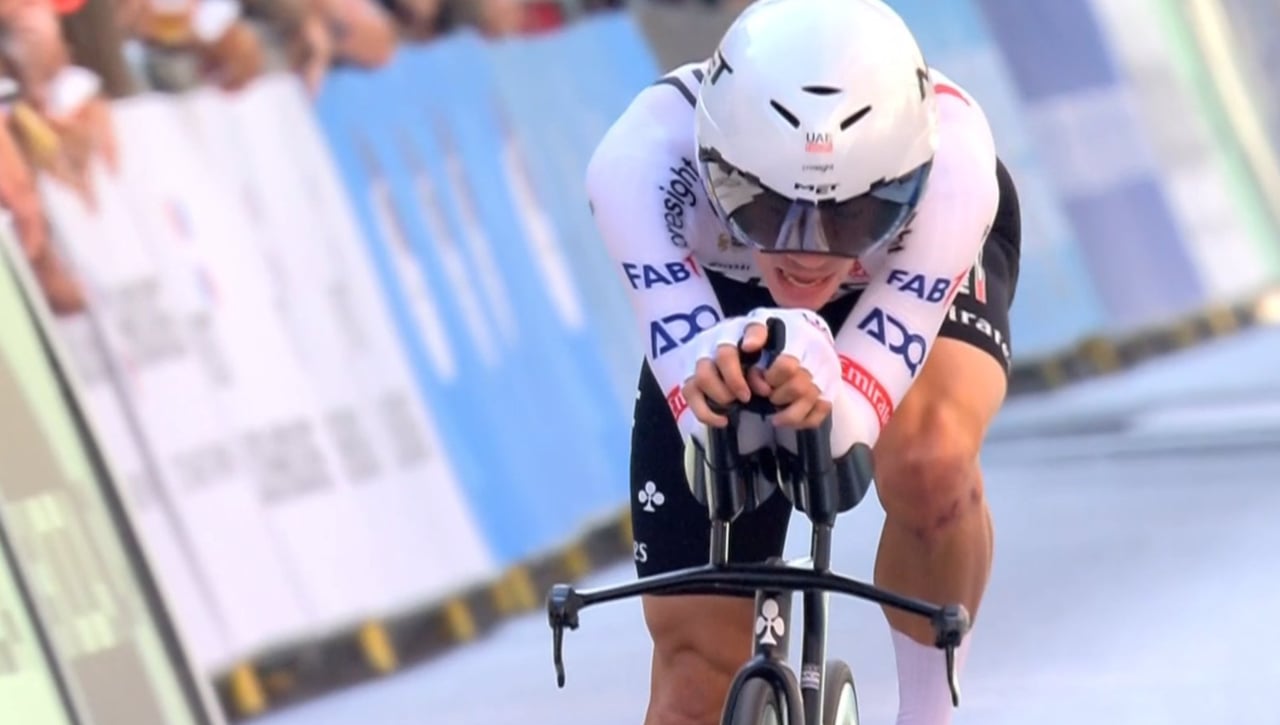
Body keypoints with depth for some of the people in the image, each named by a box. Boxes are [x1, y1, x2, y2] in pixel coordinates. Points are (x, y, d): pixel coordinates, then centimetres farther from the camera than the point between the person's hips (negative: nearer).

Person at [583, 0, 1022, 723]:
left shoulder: (950, 162, -41)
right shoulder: (641, 159, -41)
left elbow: (854, 419, -43)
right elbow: (704, 419, -43)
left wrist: (818, 394, -67)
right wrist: (716, 379, -66)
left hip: (920, 274, -1)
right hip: (724, 293, 1)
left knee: (929, 462, -35)